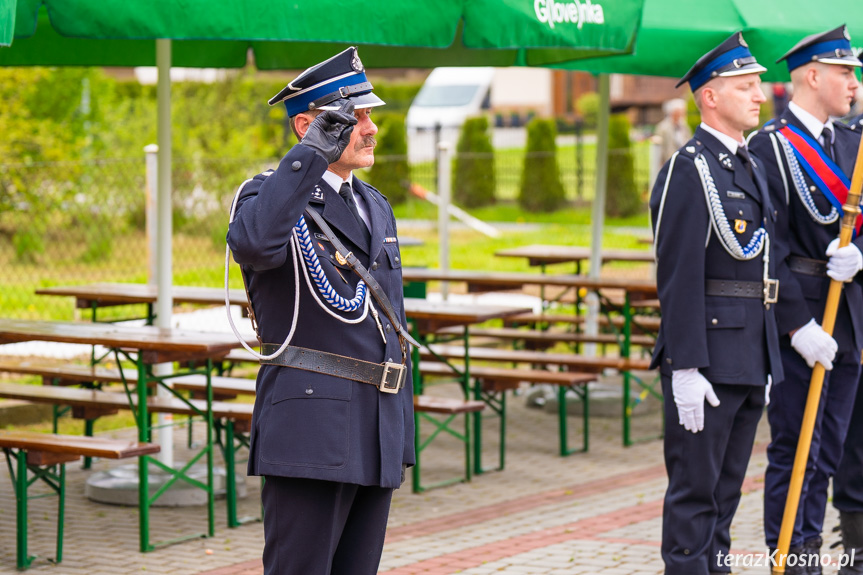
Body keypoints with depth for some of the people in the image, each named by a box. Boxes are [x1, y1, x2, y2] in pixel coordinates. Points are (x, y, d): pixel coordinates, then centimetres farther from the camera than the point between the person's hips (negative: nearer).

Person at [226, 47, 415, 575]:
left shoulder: (376, 208, 18)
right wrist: (315, 151, -29)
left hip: (376, 435, 8)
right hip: (310, 430, -8)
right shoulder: (270, 194, -5)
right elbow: (253, 241, -32)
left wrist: (404, 426, 19)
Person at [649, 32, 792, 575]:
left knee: (727, 487, 14)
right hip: (708, 354, -9)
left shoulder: (750, 165, 16)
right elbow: (679, 278, -17)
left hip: (752, 355, 9)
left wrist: (767, 362, 19)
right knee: (695, 487, -3)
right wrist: (685, 369, -21)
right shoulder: (688, 170, -12)